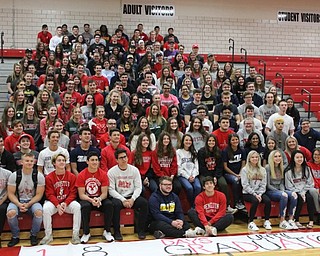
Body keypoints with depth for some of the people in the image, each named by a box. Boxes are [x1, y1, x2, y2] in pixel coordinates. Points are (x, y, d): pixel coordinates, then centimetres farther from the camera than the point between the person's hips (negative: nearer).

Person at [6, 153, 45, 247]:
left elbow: (39, 194, -6)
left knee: (39, 212, -32)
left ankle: (33, 235, -6)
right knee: (10, 213, -31)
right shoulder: (14, 175, -4)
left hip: (33, 201, -1)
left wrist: (28, 204, -20)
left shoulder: (39, 176, -6)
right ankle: (15, 236, -6)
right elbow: (11, 194, -4)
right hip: (17, 201, 1)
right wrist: (19, 204, -21)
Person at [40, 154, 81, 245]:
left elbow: (73, 193, -2)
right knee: (46, 208, -31)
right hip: (54, 202, 0)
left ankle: (75, 234, -19)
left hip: (68, 202, 0)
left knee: (77, 207, -29)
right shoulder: (49, 177, -3)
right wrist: (57, 205, -21)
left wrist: (65, 203, -19)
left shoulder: (71, 176, 0)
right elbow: (50, 194, -6)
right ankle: (48, 235, -14)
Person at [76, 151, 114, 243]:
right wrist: (91, 200, -28)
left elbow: (104, 193, -5)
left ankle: (107, 232, -12)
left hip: (100, 198, 1)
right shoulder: (81, 175, -7)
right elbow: (81, 195, -9)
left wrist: (99, 199, -27)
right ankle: (86, 233, -16)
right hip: (86, 199, -1)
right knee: (85, 206, -34)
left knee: (109, 204, -28)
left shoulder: (103, 174, -4)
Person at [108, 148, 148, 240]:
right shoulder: (111, 172, -4)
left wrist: (132, 199, -16)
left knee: (144, 202, -24)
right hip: (118, 197, -2)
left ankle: (141, 229, -10)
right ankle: (117, 232, -19)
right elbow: (111, 190, -9)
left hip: (131, 197, 2)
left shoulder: (134, 170, 2)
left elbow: (138, 187, 0)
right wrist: (123, 200, -19)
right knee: (115, 205, -35)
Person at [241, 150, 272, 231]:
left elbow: (263, 184, 8)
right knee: (255, 201, -33)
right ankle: (251, 222, -22)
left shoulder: (262, 170, 13)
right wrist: (254, 194, -15)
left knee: (268, 200, -26)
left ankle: (266, 221, -10)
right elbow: (245, 185, -7)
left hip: (260, 193, 4)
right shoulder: (244, 170, 1)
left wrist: (260, 194, -9)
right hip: (248, 193, -4)